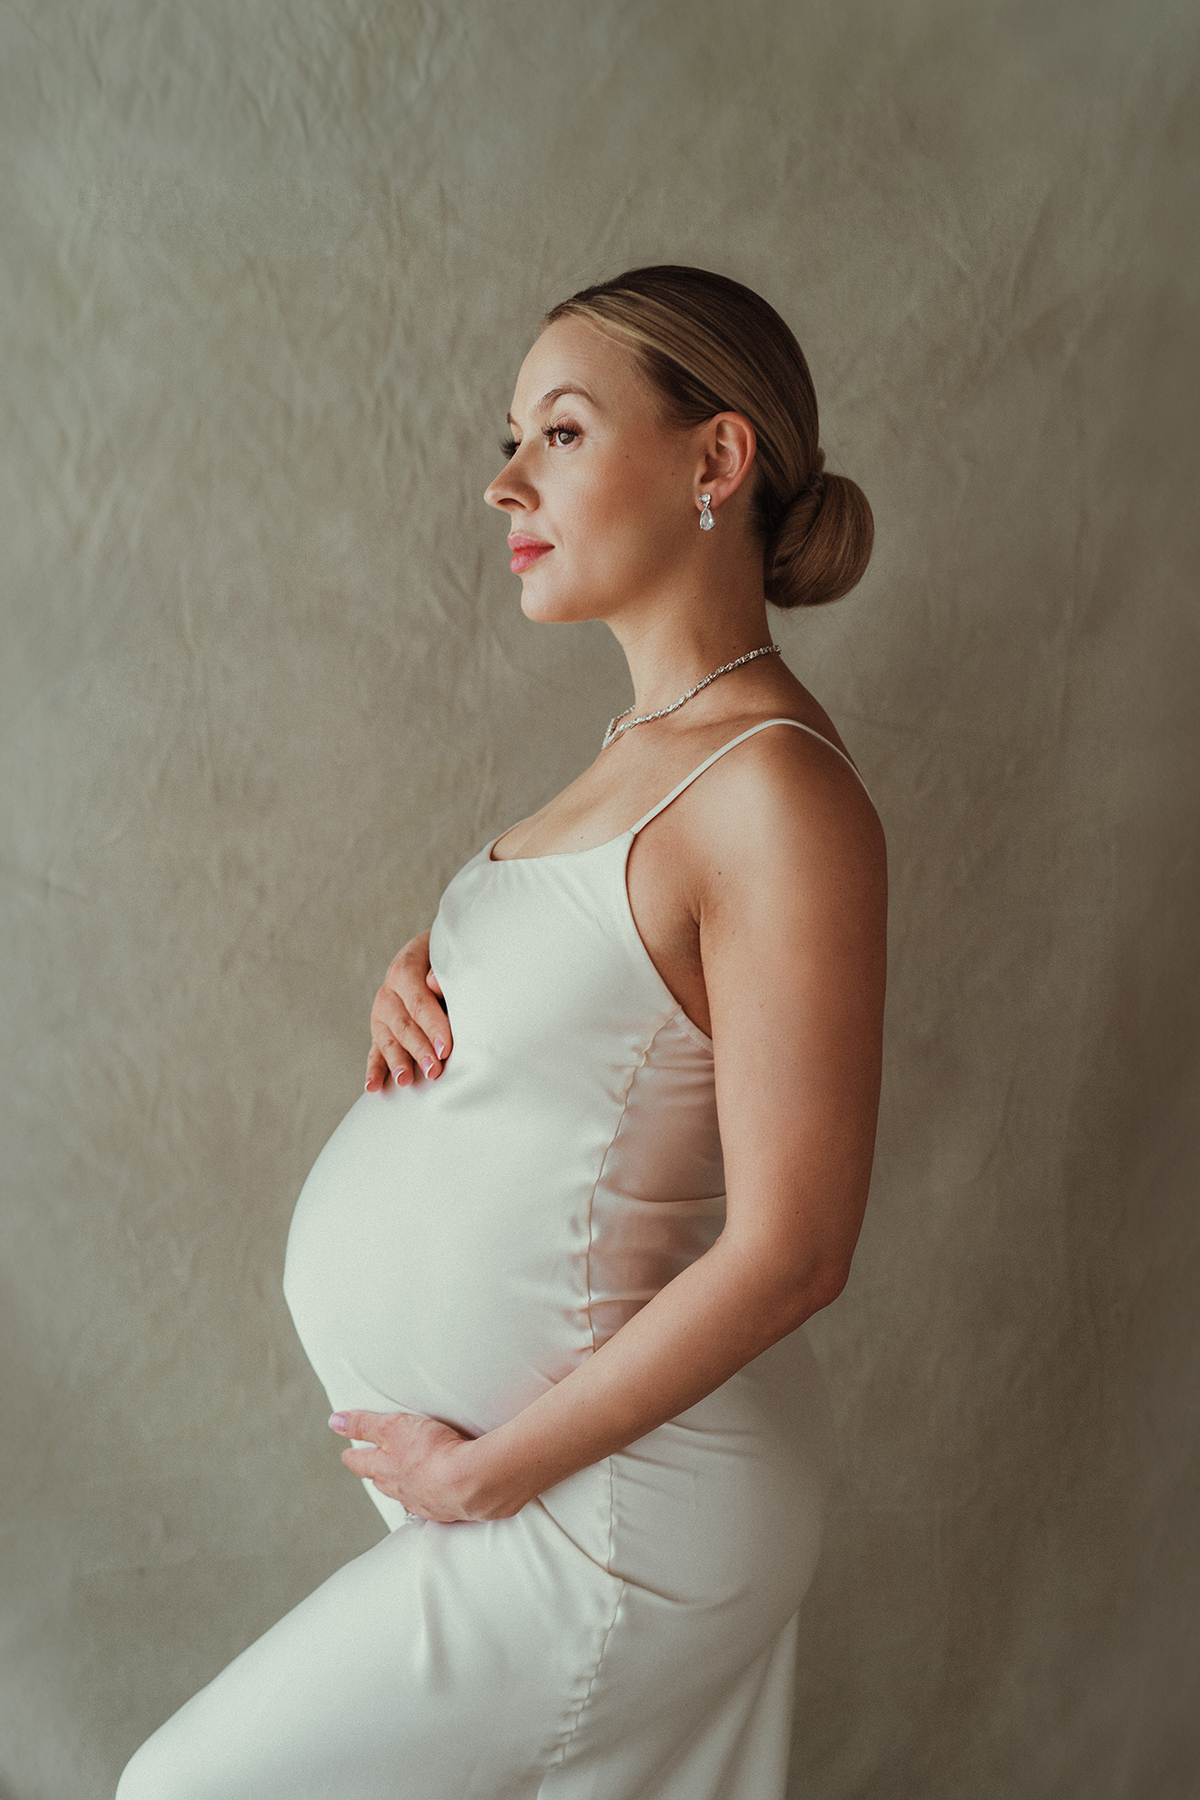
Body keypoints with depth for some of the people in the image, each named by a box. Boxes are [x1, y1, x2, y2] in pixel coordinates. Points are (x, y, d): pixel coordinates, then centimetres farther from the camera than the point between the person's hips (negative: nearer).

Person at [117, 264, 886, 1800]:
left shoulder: (779, 792, -23)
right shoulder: (652, 745, 5)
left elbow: (789, 1249, -24)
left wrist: (486, 1469, -16)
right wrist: (425, 975, -2)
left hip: (604, 1511, -8)